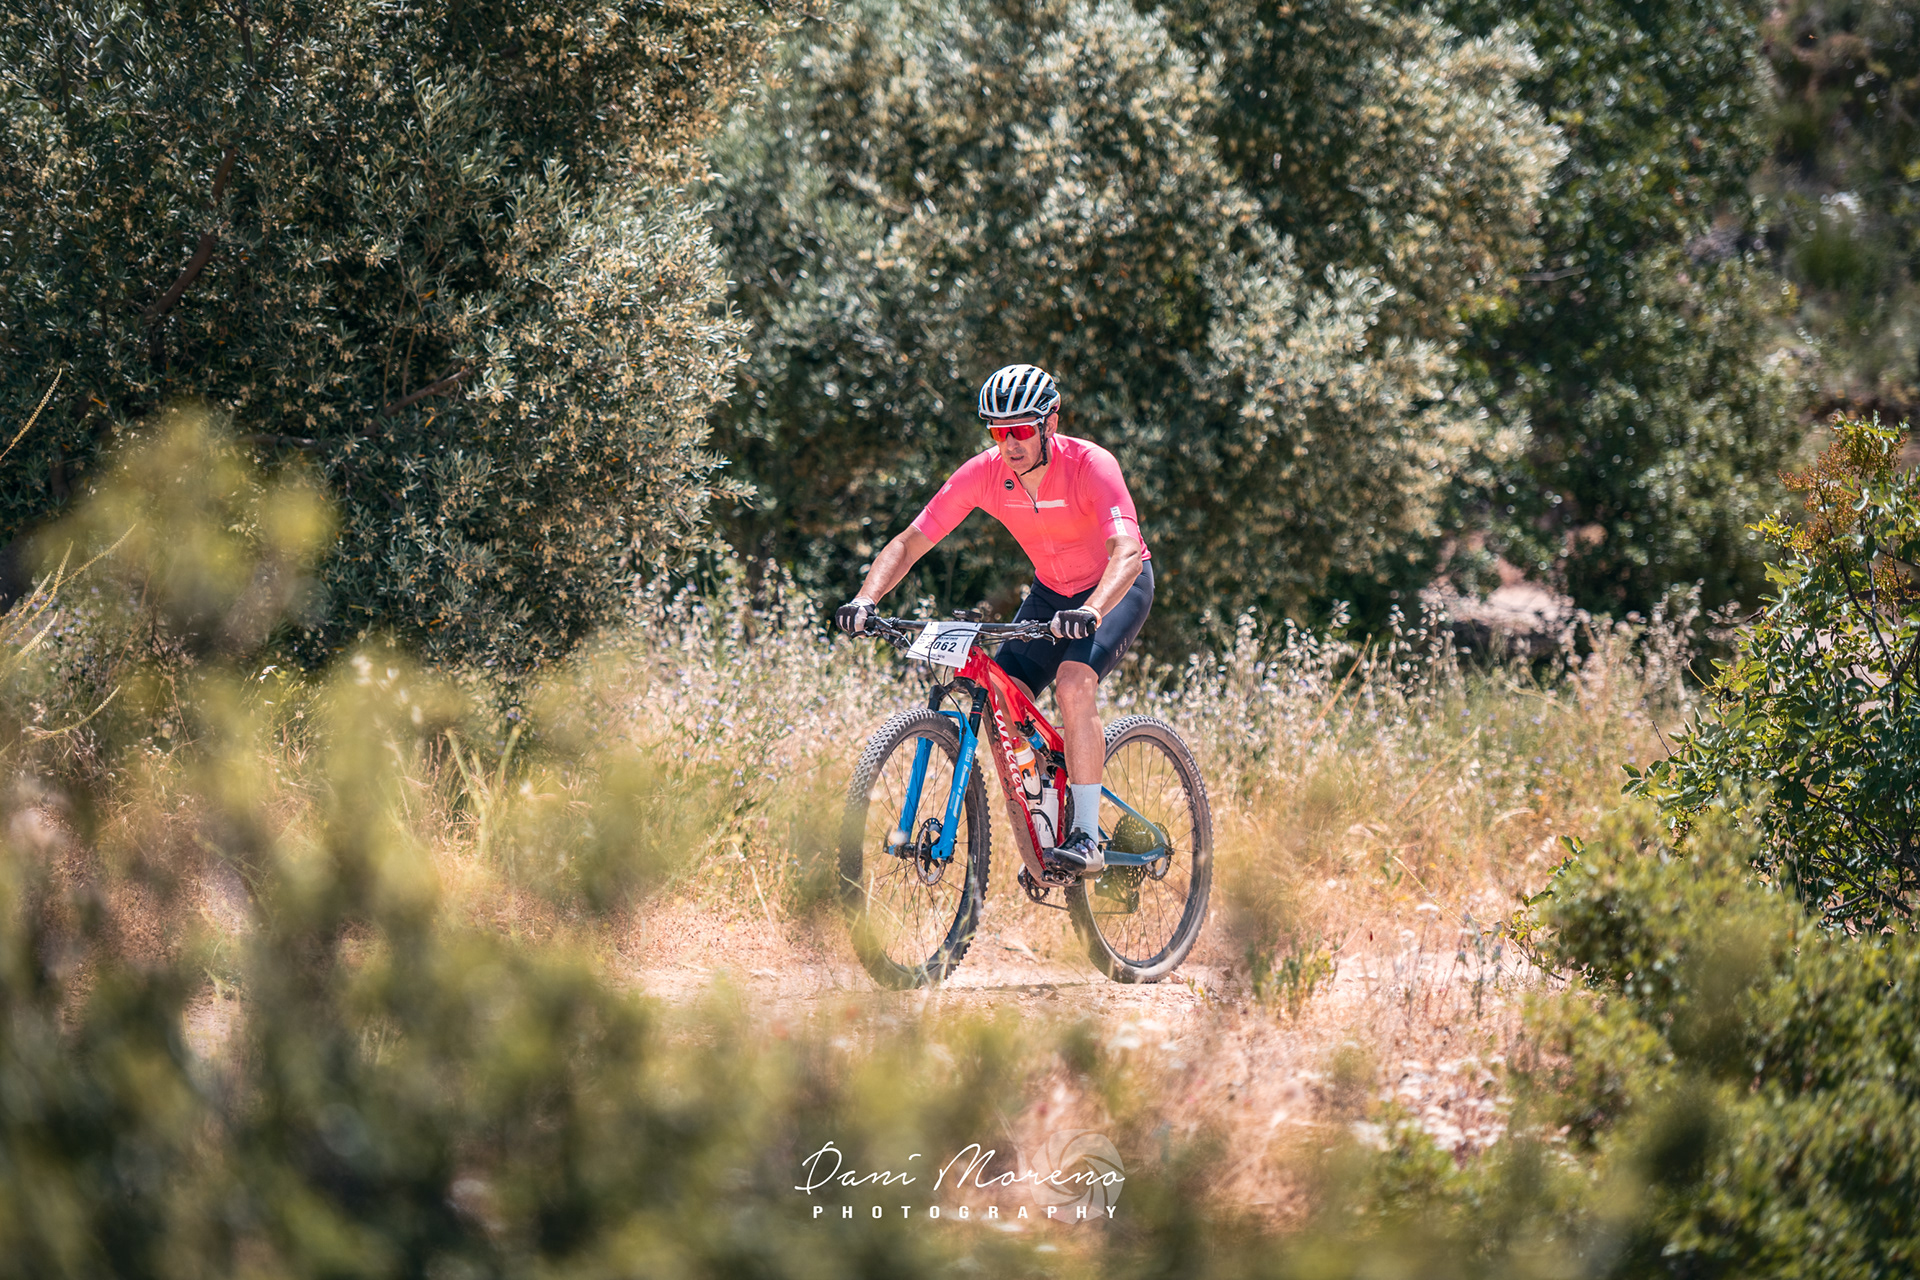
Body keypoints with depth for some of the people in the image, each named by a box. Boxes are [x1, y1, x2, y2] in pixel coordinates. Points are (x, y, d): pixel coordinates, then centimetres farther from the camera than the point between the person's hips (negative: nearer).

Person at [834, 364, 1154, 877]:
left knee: (1074, 682, -31)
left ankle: (1087, 840, -28)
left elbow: (1126, 552, -43)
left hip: (1116, 586, -5)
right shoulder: (983, 474, -18)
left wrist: (1091, 611, -61)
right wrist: (866, 599, -32)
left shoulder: (1090, 466, -30)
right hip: (1052, 589, 5)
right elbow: (909, 543, -15)